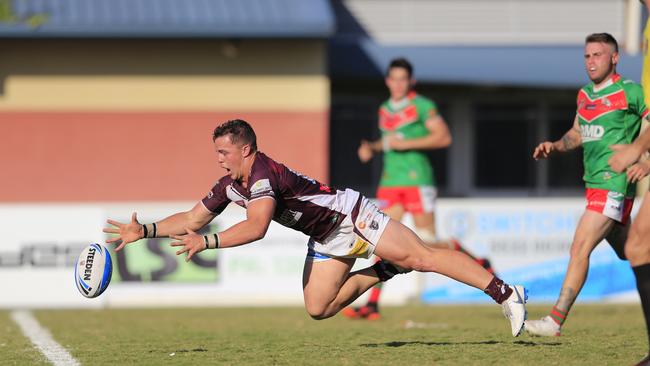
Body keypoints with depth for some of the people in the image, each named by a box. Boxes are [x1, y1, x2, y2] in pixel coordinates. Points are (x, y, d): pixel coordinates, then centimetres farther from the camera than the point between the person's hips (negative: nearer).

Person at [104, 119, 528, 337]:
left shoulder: (263, 173, -26)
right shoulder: (229, 186, 1)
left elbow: (256, 227, -40)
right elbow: (192, 219, 11)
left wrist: (207, 242, -39)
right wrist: (144, 230, 3)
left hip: (351, 215, -9)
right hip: (327, 238, 9)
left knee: (421, 256, -18)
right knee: (318, 307, 0)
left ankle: (506, 293, -21)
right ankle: (383, 271, 15)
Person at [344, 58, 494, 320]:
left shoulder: (422, 106, -4)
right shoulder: (385, 110, 16)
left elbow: (444, 137, -12)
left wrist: (405, 144, -16)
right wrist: (372, 149, 9)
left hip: (417, 179, -6)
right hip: (390, 181, 6)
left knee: (427, 244, -7)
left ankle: (478, 264, 17)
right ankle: (372, 304, -8)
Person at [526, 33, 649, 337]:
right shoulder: (584, 95, 14)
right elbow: (577, 134, 27)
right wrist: (555, 146, 8)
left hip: (614, 184, -8)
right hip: (594, 184, 8)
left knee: (580, 248, -14)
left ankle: (555, 320, -15)